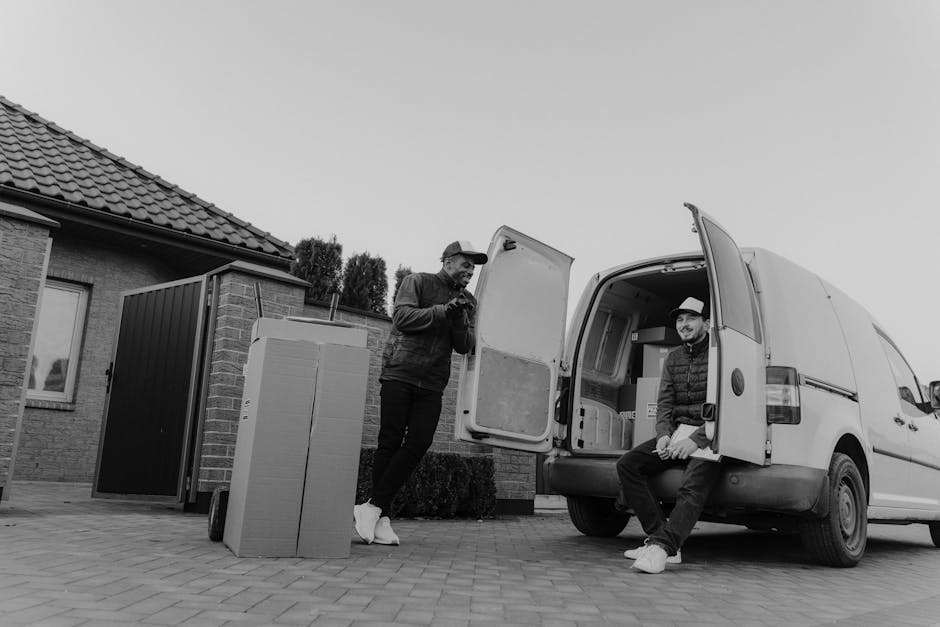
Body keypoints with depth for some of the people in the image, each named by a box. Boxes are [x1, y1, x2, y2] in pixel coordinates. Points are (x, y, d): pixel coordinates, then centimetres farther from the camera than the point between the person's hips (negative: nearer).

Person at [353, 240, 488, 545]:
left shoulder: (467, 301, 18)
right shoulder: (417, 282, 5)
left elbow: (465, 347, 7)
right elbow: (403, 318, -11)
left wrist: (459, 318, -11)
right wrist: (443, 310, -15)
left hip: (432, 386, 4)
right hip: (399, 374, -4)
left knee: (418, 445, -10)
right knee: (390, 443, -5)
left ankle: (373, 508, -6)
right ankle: (381, 517, 2)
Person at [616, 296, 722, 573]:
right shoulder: (673, 358, 17)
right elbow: (665, 402, 12)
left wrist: (696, 439, -24)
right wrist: (664, 434, -8)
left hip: (709, 435, -7)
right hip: (678, 432, 7)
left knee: (692, 488, -32)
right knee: (627, 464, -12)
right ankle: (663, 540, -18)